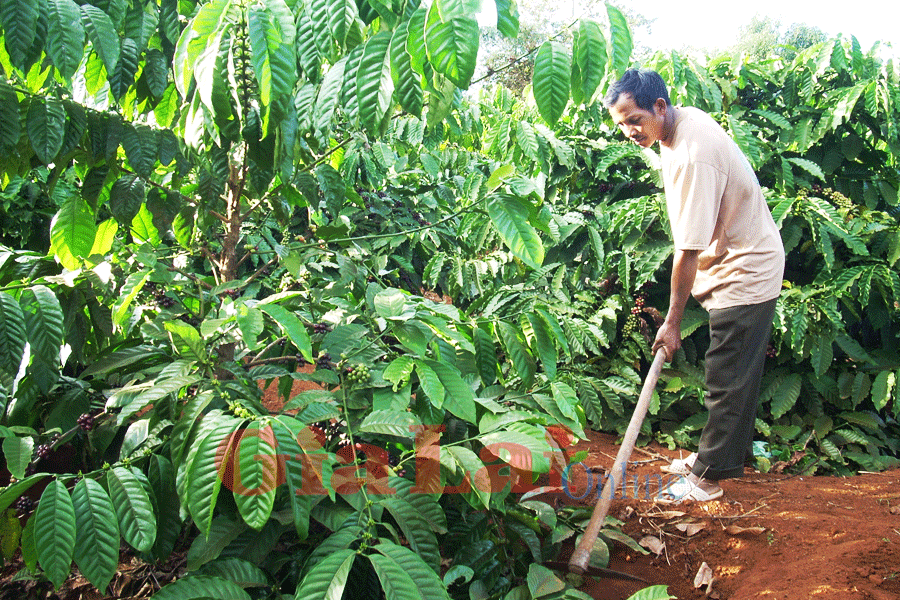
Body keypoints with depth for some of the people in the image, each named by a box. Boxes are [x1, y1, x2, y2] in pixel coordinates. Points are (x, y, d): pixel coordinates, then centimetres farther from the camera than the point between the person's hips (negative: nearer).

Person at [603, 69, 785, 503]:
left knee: (728, 380, 0)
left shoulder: (692, 157, -30)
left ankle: (708, 477, 11)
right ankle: (722, 453, 33)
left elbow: (689, 250, -28)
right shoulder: (684, 119, 2)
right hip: (737, 261, 10)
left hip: (745, 272, -10)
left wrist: (672, 321, -20)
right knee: (731, 376, 19)